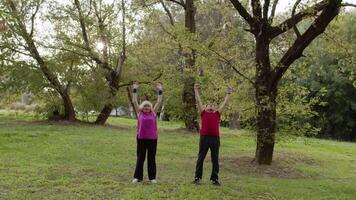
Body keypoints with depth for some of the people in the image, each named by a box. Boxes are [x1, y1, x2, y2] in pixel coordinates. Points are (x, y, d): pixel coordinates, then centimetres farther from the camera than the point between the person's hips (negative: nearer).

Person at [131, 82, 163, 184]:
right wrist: (135, 90, 2)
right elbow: (134, 101, 3)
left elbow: (159, 102, 6)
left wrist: (160, 91, 4)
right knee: (140, 158, 8)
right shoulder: (139, 113, 3)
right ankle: (138, 177, 16)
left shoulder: (153, 112, 5)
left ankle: (152, 177, 17)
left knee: (151, 158, 8)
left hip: (152, 138, 1)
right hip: (141, 138, -1)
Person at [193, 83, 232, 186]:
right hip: (204, 137, -1)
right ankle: (197, 177, 14)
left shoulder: (217, 113, 14)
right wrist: (196, 90, 11)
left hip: (215, 138, 1)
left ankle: (215, 178, 16)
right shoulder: (203, 112, 11)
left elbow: (224, 103, 20)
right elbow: (198, 101, 12)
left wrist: (228, 93, 23)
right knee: (200, 158, 6)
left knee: (215, 160, 7)